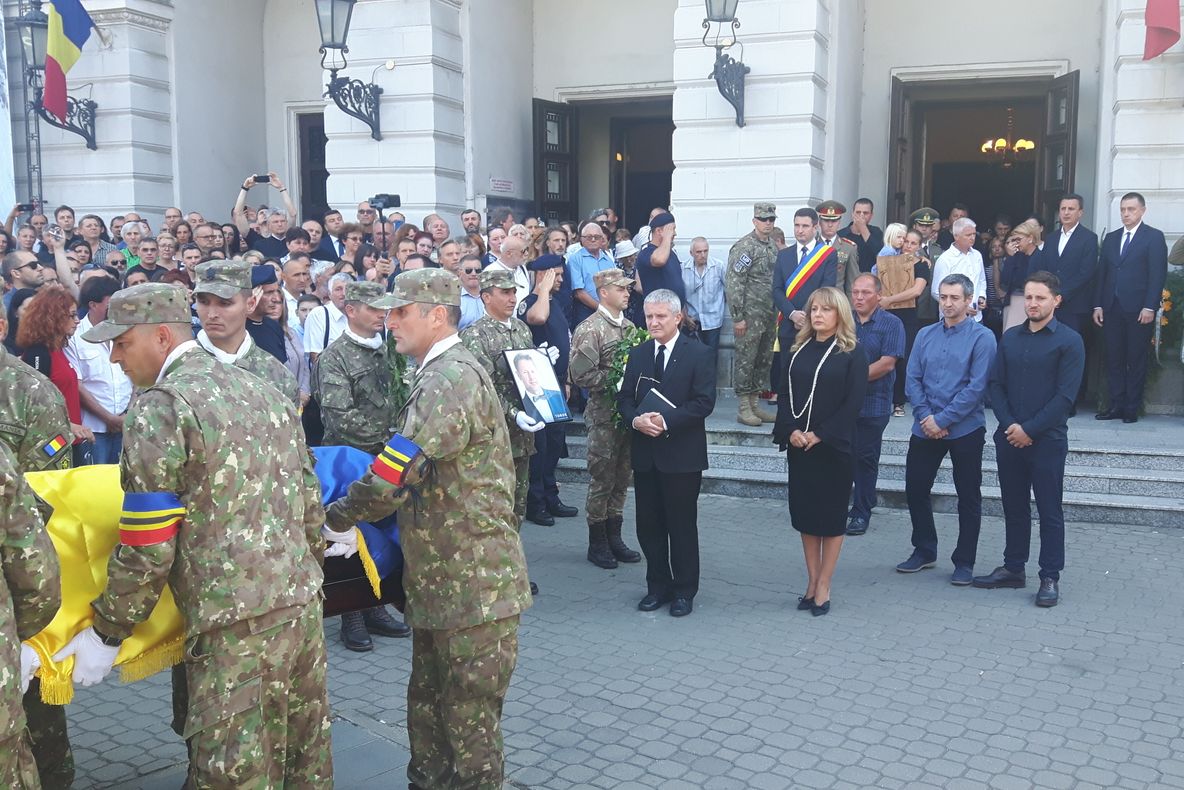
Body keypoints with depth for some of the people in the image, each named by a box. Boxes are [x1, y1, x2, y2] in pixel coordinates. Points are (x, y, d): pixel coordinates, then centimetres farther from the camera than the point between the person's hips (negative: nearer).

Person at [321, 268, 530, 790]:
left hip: (475, 586, -10)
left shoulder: (454, 377, -18)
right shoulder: (439, 375, 16)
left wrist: (336, 518, -8)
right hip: (439, 584, 10)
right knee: (427, 715, 20)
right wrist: (353, 517, 7)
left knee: (470, 730, 2)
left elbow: (397, 471, -23)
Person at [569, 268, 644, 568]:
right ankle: (597, 544, 14)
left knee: (621, 479, 13)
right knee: (601, 481, 2)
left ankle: (614, 538, 24)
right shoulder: (589, 330, -12)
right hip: (604, 414, -7)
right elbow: (581, 375, -18)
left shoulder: (629, 326, 11)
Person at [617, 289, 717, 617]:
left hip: (682, 454, -5)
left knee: (682, 525, 5)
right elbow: (624, 398, 8)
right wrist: (636, 419, -13)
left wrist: (666, 421, -21)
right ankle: (658, 586, 25)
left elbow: (704, 402, -13)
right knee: (649, 524, 11)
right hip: (644, 454, 5)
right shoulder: (637, 354, 10)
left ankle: (684, 590, 18)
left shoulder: (698, 354, -6)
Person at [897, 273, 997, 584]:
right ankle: (924, 550, 27)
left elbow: (977, 387, -14)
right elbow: (913, 380, 4)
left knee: (968, 497, 5)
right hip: (925, 428, 4)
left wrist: (942, 419, -16)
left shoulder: (982, 337, -7)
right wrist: (925, 417, -10)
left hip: (965, 429, -4)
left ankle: (964, 562, 18)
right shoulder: (925, 335, 7)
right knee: (915, 489, 9)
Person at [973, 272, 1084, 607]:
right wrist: (1009, 425, -8)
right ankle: (1013, 568, 25)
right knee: (1014, 506, 13)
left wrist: (1030, 430, -14)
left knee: (1049, 510, 4)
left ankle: (1050, 577, 12)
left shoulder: (1069, 341, -5)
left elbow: (1065, 396, -11)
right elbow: (996, 385, 7)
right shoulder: (1010, 337, 10)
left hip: (1047, 440, -4)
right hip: (1009, 437, 5)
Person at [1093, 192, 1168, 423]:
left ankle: (1132, 408, 7)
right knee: (1114, 359, 4)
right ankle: (1116, 405, 9)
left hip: (1138, 310, -4)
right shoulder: (1111, 238, 15)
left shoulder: (1154, 237, 0)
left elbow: (1158, 274, -6)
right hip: (1112, 308, 5)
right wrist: (1098, 305, 6)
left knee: (1136, 360, 1)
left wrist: (1150, 307, -14)